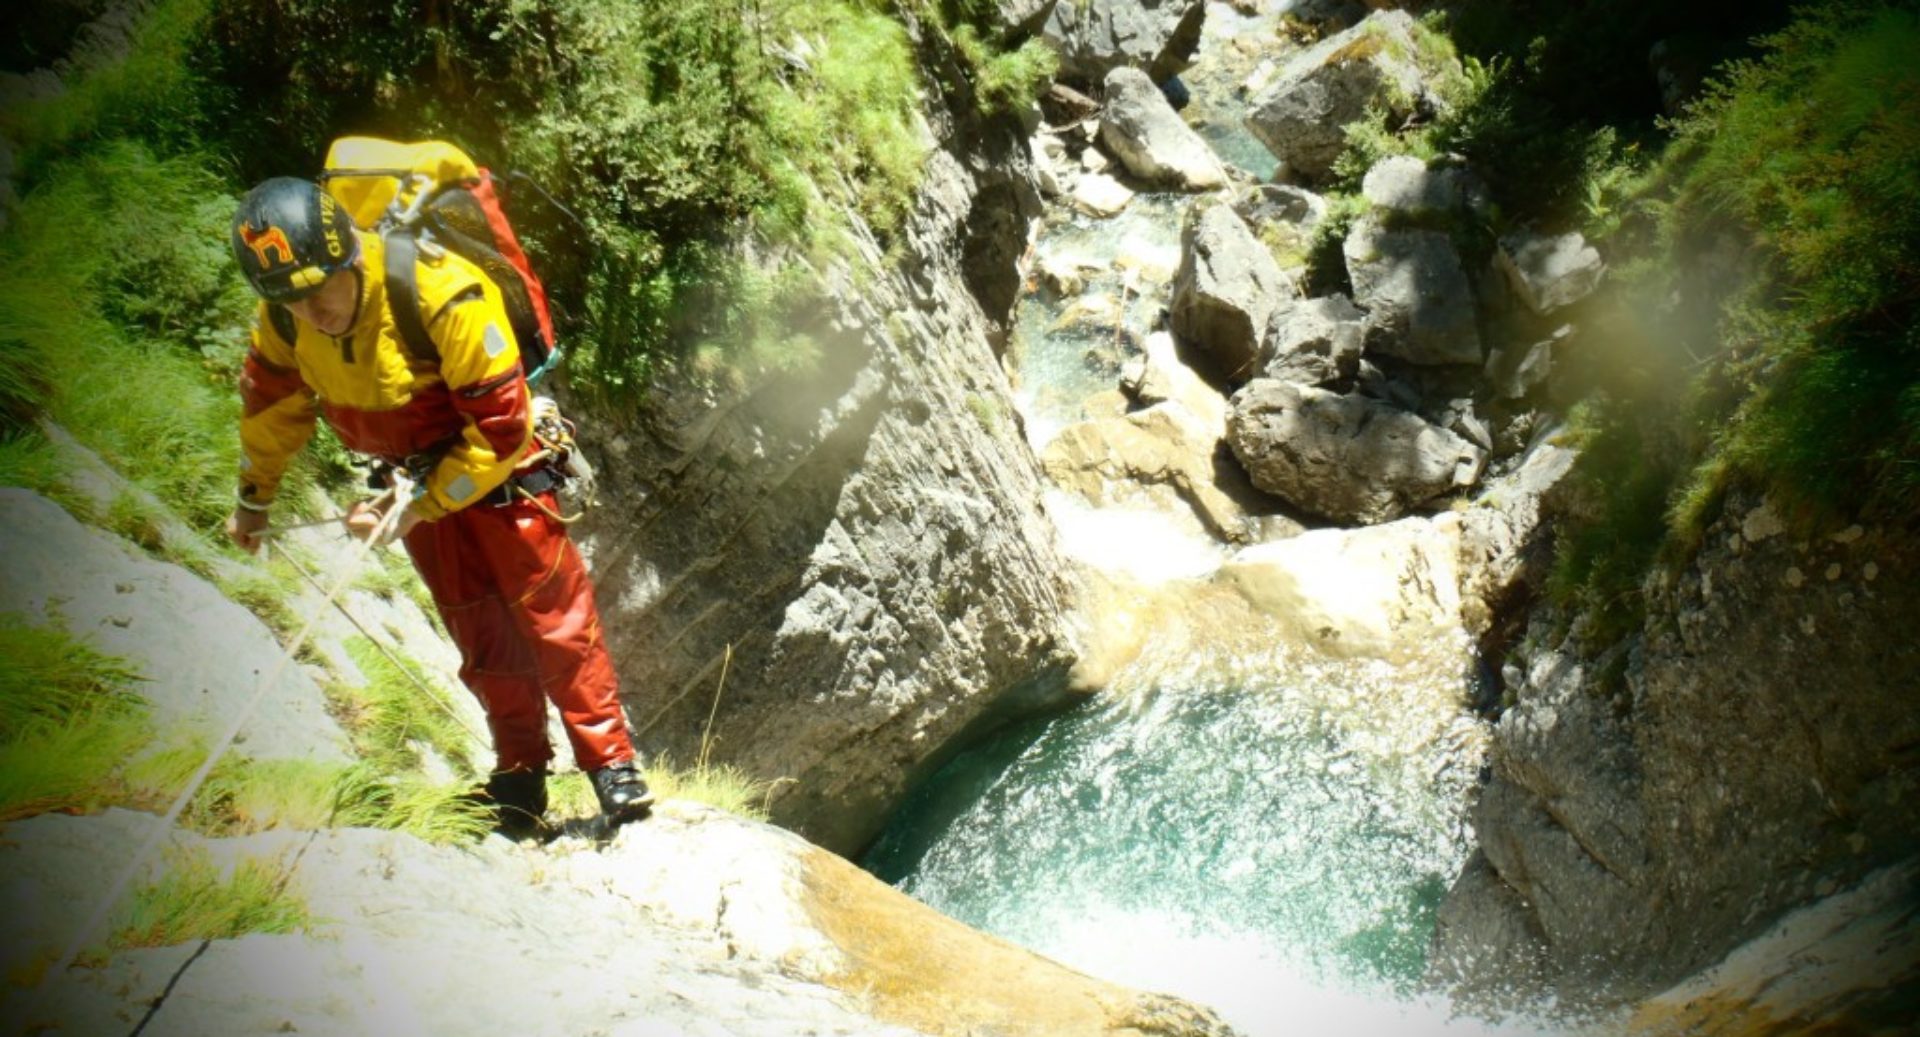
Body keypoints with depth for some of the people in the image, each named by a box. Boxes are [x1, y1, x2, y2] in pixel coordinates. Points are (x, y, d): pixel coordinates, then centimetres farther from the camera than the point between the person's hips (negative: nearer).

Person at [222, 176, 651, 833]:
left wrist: (420, 507, -24)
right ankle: (521, 776, 19)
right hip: (415, 476, 5)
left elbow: (502, 429, -28)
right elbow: (271, 397, 8)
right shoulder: (284, 314, -14)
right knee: (480, 632, 7)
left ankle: (611, 763, 6)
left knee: (553, 614, -4)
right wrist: (255, 498, 19)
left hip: (499, 467, -5)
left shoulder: (445, 296, -33)